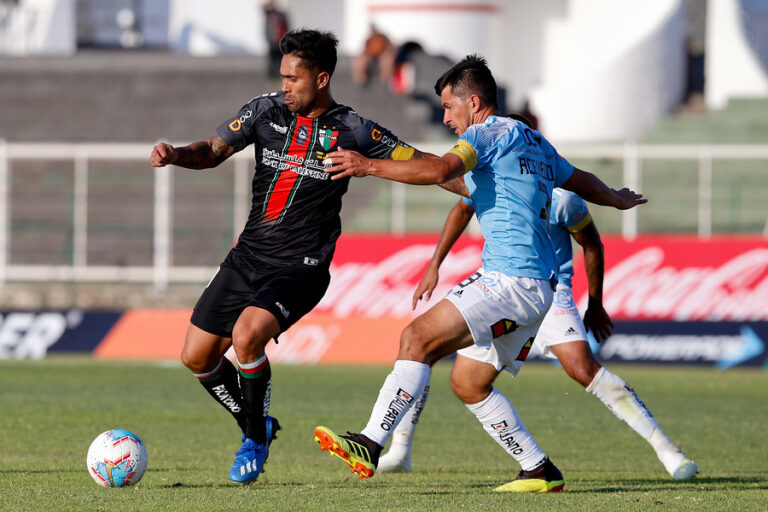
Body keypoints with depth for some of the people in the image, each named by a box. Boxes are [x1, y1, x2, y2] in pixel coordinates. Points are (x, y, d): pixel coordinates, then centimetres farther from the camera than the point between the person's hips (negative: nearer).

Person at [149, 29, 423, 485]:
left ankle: (256, 444, -7)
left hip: (301, 268, -5)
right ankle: (256, 427, 27)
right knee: (198, 356, 3)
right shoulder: (267, 110, 2)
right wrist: (176, 155, -12)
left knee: (246, 336, -28)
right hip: (249, 255, 5)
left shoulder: (353, 131, -7)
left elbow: (420, 164, -3)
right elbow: (215, 151, 8)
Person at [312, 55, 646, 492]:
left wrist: (369, 166, -17)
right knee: (468, 383, 15)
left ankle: (370, 445, -28)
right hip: (538, 288, 10)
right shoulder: (534, 142, 22)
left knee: (418, 337, -17)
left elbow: (439, 170, -22)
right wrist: (619, 200, 58)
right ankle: (541, 471, 17)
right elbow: (580, 180, 38)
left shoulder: (489, 132, -5)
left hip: (510, 280, -10)